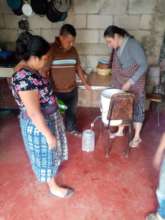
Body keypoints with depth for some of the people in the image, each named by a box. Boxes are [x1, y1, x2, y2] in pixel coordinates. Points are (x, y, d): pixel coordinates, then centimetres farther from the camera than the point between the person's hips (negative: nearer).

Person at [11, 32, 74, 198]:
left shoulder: (28, 71, -1)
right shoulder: (24, 79, -32)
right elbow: (34, 113, -29)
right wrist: (48, 134, -21)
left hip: (47, 118, 9)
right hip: (39, 124, -9)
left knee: (50, 151, 30)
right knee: (46, 155, 12)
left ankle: (47, 173, 58)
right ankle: (53, 187, 37)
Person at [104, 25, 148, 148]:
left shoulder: (132, 45, -21)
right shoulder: (117, 47, 1)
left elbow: (144, 65, -22)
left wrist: (130, 82, -25)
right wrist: (116, 82, 8)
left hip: (135, 84, -7)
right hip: (121, 84, 7)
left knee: (136, 109, 5)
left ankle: (137, 137, 21)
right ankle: (120, 131, 33)